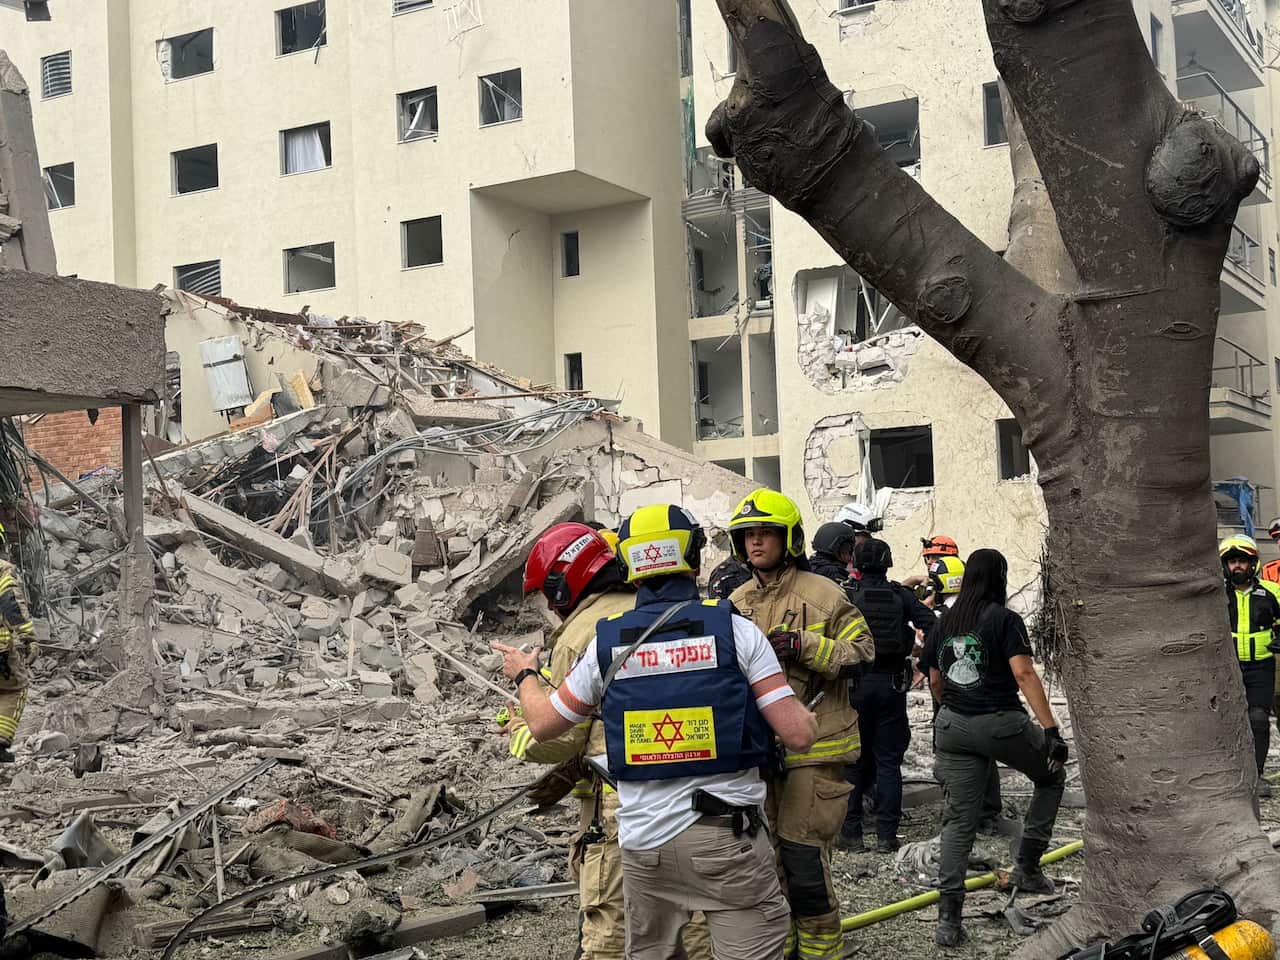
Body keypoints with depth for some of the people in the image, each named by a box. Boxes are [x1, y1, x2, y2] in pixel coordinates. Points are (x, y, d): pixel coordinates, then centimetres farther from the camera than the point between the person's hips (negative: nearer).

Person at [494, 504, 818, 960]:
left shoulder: (607, 641, 2)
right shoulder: (735, 629, -5)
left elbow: (544, 725, 16)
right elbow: (799, 735, -9)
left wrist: (524, 676, 37)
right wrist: (810, 716, 15)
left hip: (643, 842, 3)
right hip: (726, 837, -3)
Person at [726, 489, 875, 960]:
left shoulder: (822, 595, -7)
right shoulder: (738, 602, 11)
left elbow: (861, 652, -10)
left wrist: (804, 645, -21)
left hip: (813, 748, -6)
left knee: (804, 855, -7)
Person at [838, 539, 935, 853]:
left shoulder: (846, 595, -4)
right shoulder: (901, 595, 1)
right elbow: (932, 626, -6)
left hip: (856, 683, -1)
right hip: (892, 683, 1)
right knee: (888, 761, 7)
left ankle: (850, 832, 8)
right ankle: (886, 835, 5)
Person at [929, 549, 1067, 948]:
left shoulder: (945, 621, 9)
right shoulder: (1004, 619, -8)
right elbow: (1024, 674, -18)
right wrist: (1051, 729, -20)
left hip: (953, 726, 5)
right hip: (1002, 724, -5)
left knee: (958, 820, 5)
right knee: (1051, 778, 23)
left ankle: (948, 918, -2)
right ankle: (1027, 867, 21)